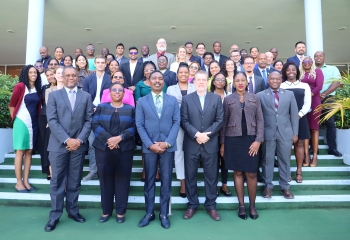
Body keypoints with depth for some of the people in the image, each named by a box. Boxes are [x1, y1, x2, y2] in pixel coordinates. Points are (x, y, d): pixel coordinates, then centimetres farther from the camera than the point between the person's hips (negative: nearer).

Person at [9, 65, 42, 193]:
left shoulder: (38, 89, 7)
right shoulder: (20, 86, -8)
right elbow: (11, 105, -2)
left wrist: (36, 119, 7)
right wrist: (15, 119, 4)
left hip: (34, 123, 5)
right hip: (22, 122, -5)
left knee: (29, 152, 8)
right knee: (20, 152, 0)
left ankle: (25, 181, 15)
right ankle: (19, 182, 8)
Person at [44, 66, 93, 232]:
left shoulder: (86, 96, 10)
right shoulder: (54, 95, 6)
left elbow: (89, 120, 4)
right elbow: (52, 120, -4)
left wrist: (80, 139, -9)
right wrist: (66, 140, -13)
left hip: (78, 145, 1)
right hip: (58, 145, -1)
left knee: (75, 181, 10)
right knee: (57, 181, 4)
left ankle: (73, 211, 23)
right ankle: (55, 215, 16)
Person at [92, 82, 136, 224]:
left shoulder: (130, 109, 8)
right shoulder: (101, 107, 10)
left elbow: (134, 127, -2)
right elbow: (95, 125, -2)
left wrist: (120, 138, -17)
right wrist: (108, 139, -16)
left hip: (125, 148, 0)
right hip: (103, 147, 1)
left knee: (122, 179, 3)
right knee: (105, 178, 6)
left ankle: (120, 211, 16)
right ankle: (106, 211, 20)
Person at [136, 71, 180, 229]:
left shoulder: (173, 100, 7)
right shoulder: (142, 101, 6)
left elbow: (176, 123, 1)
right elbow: (139, 125, -1)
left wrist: (167, 143, -11)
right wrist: (150, 144, -11)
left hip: (168, 146, 0)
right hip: (149, 147, 0)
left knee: (166, 180, 6)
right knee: (149, 180, 9)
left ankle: (164, 214, 20)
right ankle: (149, 213, 23)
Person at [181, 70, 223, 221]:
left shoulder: (216, 98, 6)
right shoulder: (187, 99, 5)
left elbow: (219, 120, 0)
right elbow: (184, 121, -2)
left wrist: (206, 134, -12)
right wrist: (196, 134, -15)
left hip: (210, 143, 0)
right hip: (191, 144, 0)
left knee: (211, 176, 8)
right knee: (190, 176, 8)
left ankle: (211, 206, 24)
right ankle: (192, 205, 24)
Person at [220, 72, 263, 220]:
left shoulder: (254, 98, 7)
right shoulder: (228, 99, 5)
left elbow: (260, 120, 4)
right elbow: (224, 122, 5)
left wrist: (258, 140, -7)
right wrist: (222, 143, 2)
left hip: (250, 139, 0)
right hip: (233, 140, 0)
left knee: (251, 174, 3)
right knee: (237, 172, 7)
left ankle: (252, 205, 21)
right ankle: (241, 205, 20)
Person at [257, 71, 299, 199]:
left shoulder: (289, 94, 8)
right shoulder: (260, 95, 2)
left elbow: (294, 114, 8)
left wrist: (295, 133, 4)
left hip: (285, 132, 2)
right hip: (267, 132, -1)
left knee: (285, 160, 9)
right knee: (267, 160, 6)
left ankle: (285, 187, 23)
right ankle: (268, 186, 21)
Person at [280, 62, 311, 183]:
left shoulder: (304, 86, 7)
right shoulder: (281, 86, 3)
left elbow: (307, 103, 2)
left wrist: (299, 115, -11)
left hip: (300, 119, 1)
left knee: (299, 144, 7)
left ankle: (299, 171, 16)